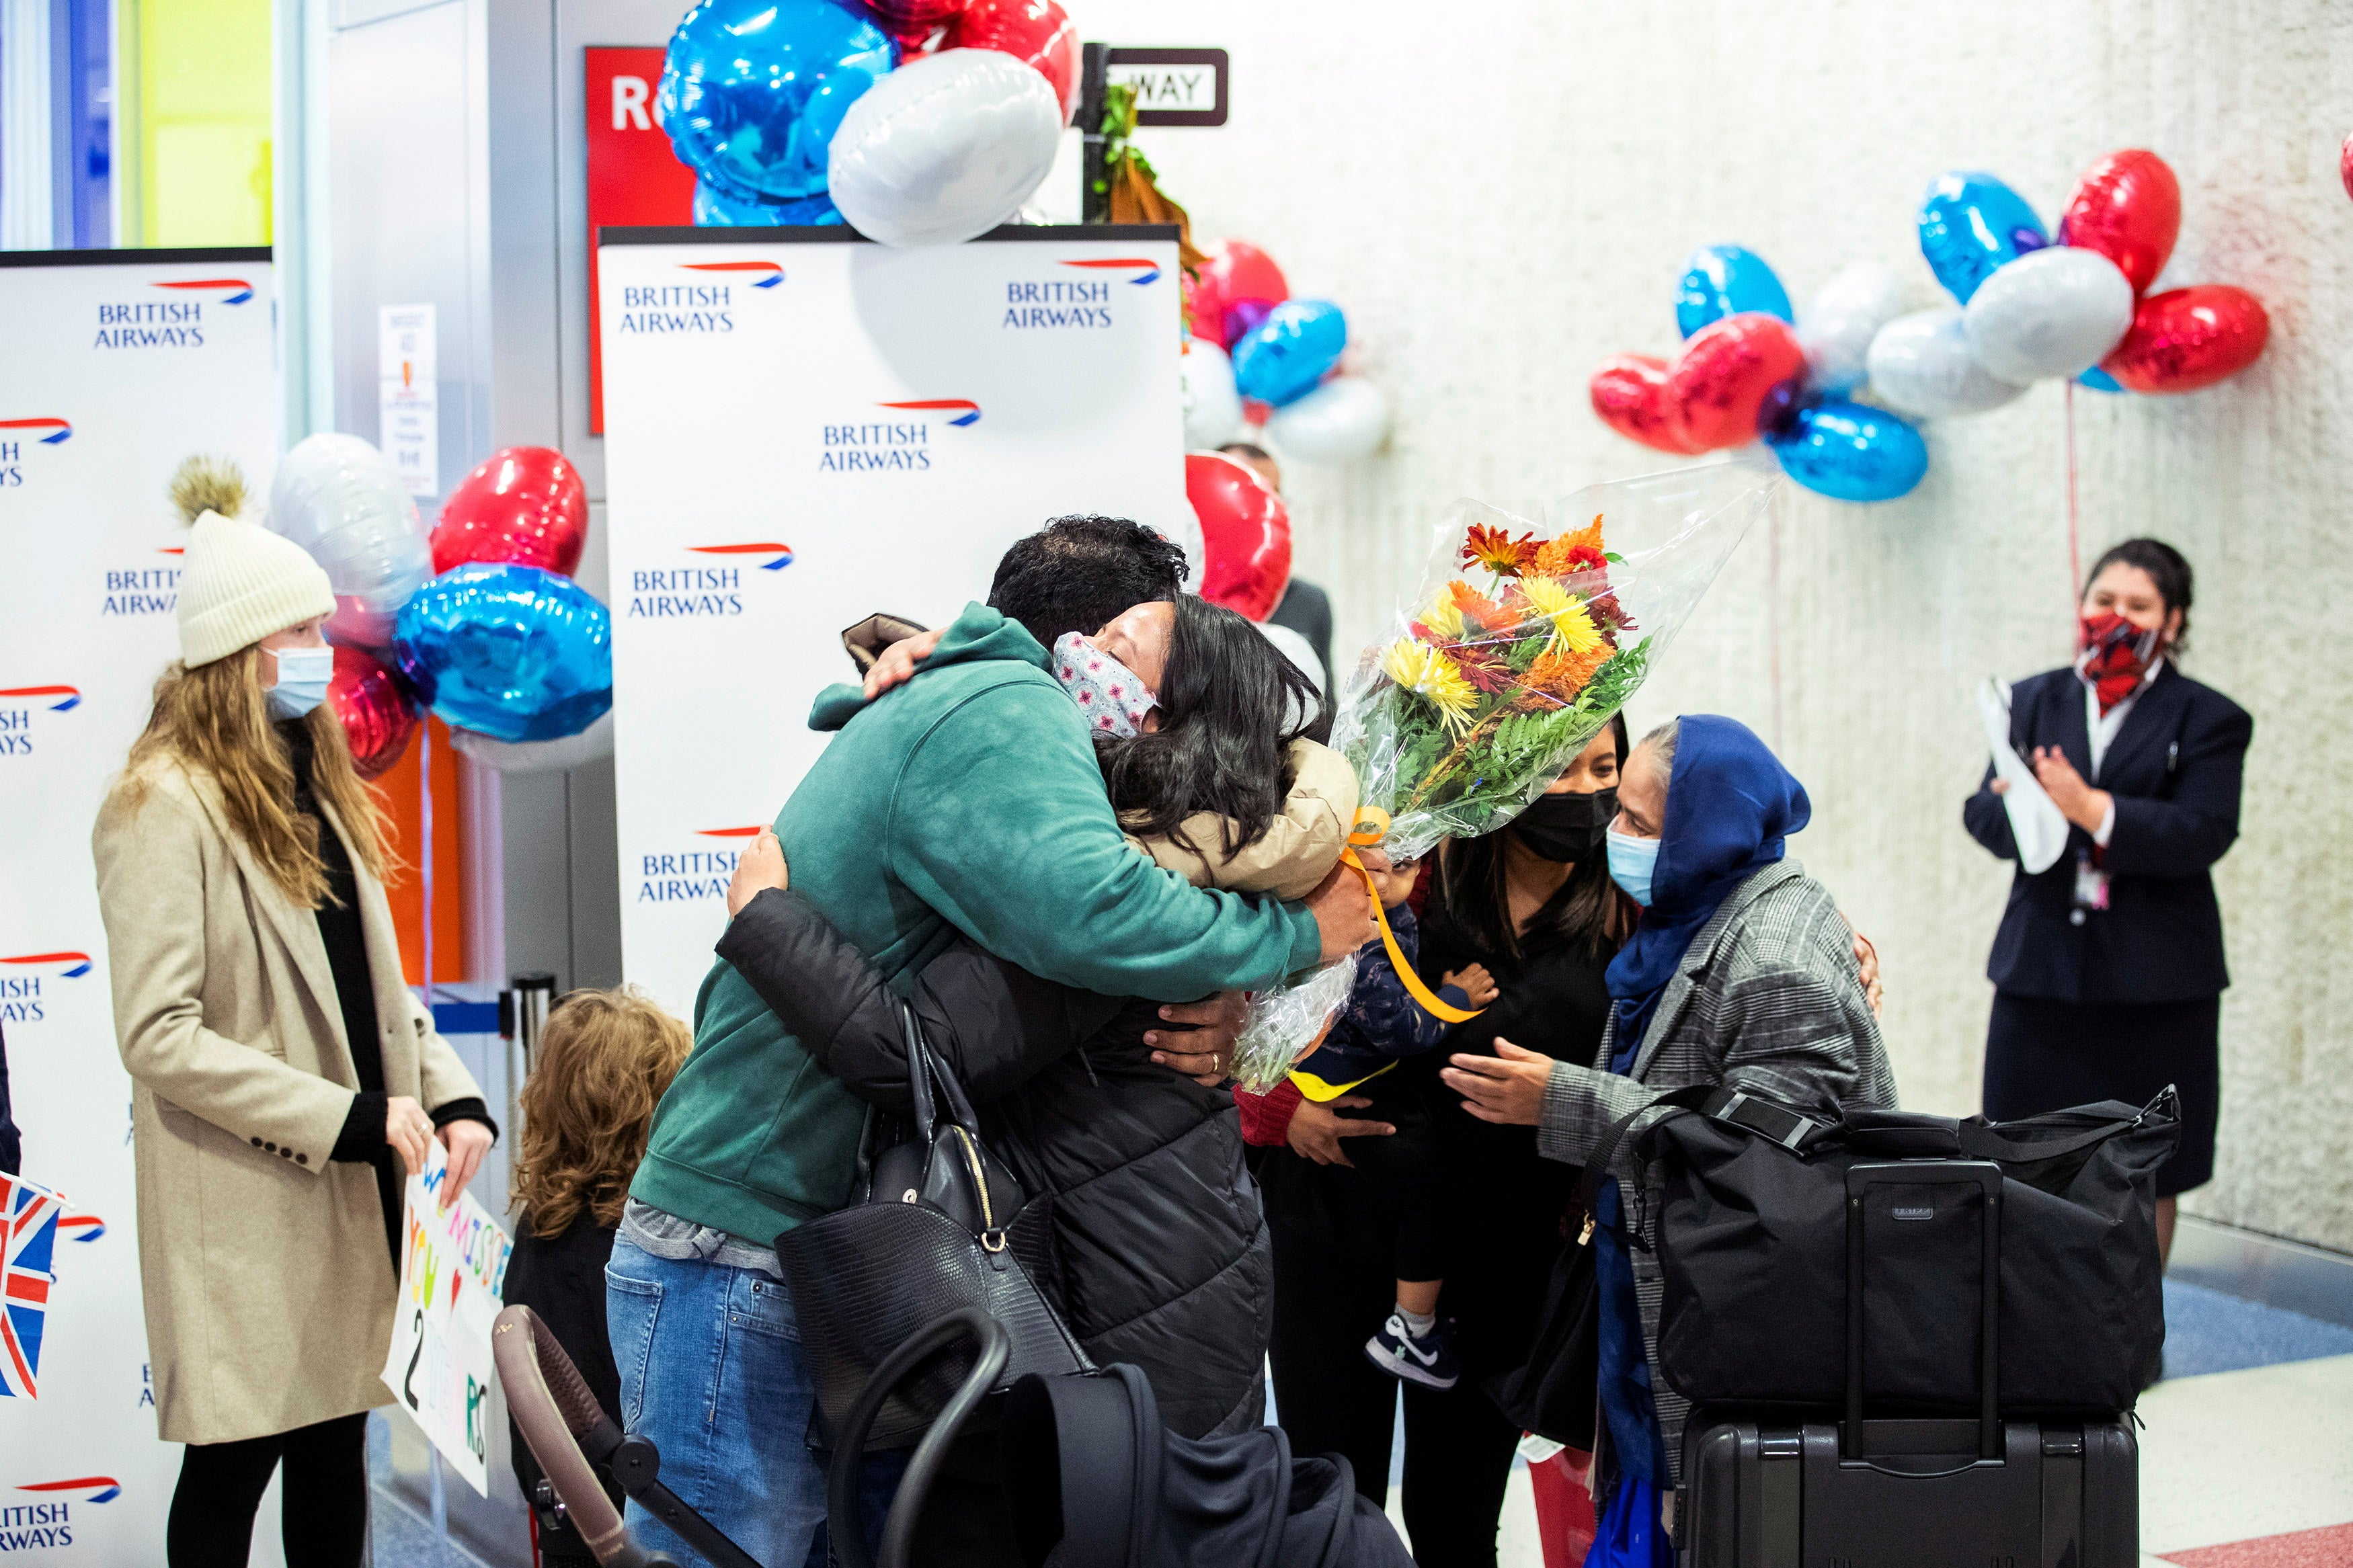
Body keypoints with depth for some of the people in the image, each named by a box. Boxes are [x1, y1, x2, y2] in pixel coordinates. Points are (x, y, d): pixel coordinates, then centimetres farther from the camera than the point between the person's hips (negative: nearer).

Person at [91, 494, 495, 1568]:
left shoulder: (311, 786, 14)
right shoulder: (164, 806, -13)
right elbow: (159, 1036, -19)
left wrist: (450, 1096, -1)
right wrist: (351, 1118, -21)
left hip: (353, 1192, 8)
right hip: (245, 1212, -8)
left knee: (336, 1448, 13)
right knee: (236, 1461, -1)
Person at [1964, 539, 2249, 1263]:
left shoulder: (2208, 719, 0)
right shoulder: (2034, 701, 10)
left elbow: (2203, 832, -14)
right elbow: (1981, 811, 2)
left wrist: (2092, 809, -25)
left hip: (2156, 984, -2)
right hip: (2042, 970, 2)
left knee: (2144, 1179, 7)